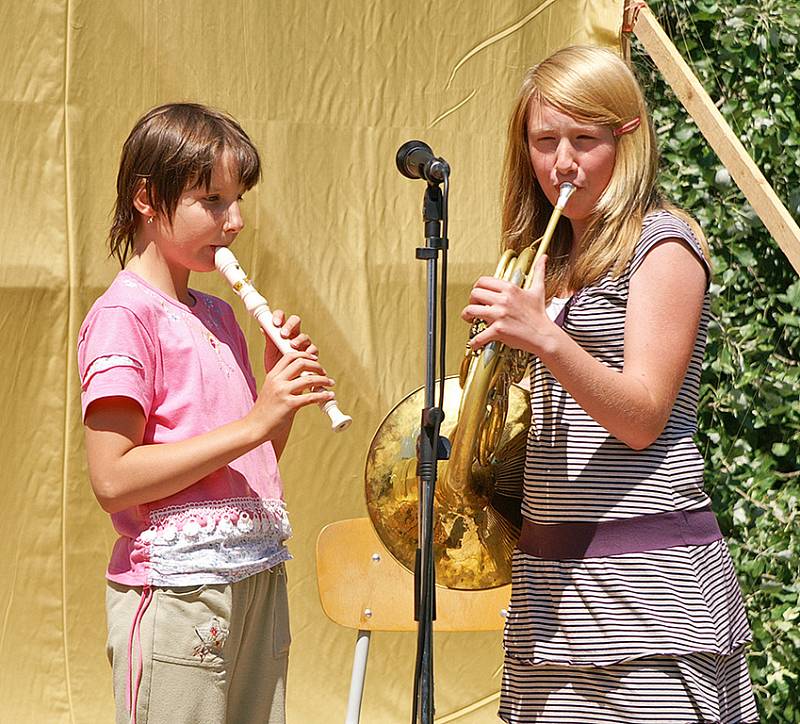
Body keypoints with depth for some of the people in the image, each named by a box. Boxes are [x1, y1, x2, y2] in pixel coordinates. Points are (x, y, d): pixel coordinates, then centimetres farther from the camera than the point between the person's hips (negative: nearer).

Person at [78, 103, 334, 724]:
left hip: (257, 579, 8)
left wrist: (281, 383, 4)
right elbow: (112, 479, -18)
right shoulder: (123, 315, -8)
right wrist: (254, 421, -18)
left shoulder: (217, 315, 18)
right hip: (175, 587, -8)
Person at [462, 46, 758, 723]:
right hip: (551, 564, 7)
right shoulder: (553, 256, 16)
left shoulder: (662, 242, -6)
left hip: (646, 566, -7)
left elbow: (643, 419, -16)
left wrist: (543, 337, -27)